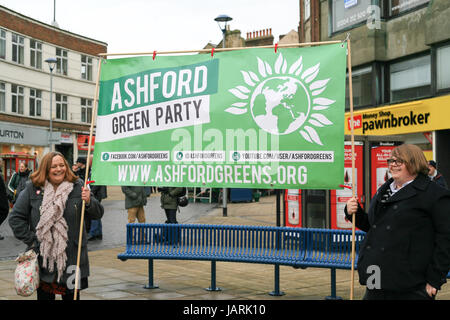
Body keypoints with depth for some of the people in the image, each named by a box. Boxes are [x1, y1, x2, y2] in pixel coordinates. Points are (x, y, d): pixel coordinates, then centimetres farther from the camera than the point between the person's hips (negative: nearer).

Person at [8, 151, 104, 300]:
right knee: (44, 295, 11)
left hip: (71, 258, 0)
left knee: (71, 295, 7)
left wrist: (88, 202, -20)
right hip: (43, 258, 1)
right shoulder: (33, 189, 0)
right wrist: (31, 241, -3)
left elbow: (98, 214, 0)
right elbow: (16, 218, 4)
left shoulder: (78, 186, -1)